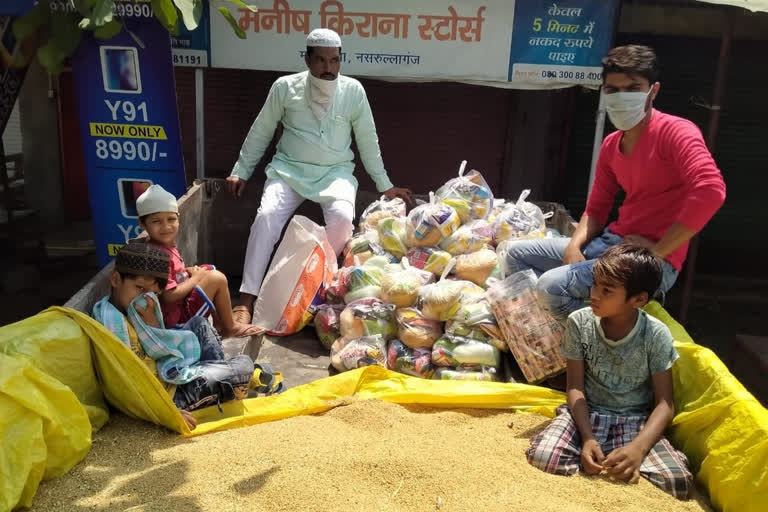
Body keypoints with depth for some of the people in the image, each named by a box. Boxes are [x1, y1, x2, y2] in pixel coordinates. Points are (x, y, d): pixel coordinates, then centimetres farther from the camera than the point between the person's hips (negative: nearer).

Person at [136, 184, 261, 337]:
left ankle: (219, 322, 19)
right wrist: (196, 278, -15)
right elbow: (169, 296, -28)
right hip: (175, 316, -11)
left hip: (181, 301, 11)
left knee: (210, 271, 19)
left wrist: (188, 271, 1)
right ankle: (230, 328, 5)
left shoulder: (167, 246, 4)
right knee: (217, 279, -13)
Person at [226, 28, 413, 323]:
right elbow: (261, 132, 10)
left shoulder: (353, 91, 0)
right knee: (266, 216, -26)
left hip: (335, 172, 0)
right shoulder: (285, 87, -2)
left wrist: (385, 185, 13)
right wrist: (241, 171, 11)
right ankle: (246, 300, -23)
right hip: (289, 169, 0)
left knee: (342, 218, -30)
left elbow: (367, 140, 10)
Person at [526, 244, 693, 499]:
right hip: (586, 413, 0)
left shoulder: (656, 335, -13)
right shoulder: (579, 323, -10)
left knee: (678, 483, -25)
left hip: (635, 421, 0)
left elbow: (664, 403, -11)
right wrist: (587, 438, -22)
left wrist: (638, 447, -27)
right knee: (542, 456, -28)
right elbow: (575, 388, -7)